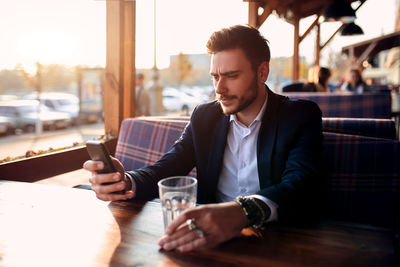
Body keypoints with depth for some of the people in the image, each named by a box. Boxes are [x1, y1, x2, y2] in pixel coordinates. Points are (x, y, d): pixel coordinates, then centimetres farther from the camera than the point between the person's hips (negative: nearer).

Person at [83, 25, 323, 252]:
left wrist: (245, 212, -41)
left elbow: (302, 184, -21)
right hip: (211, 239, 3)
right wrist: (126, 182, -23)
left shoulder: (301, 116, -4)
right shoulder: (205, 116, 7)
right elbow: (166, 170, 0)